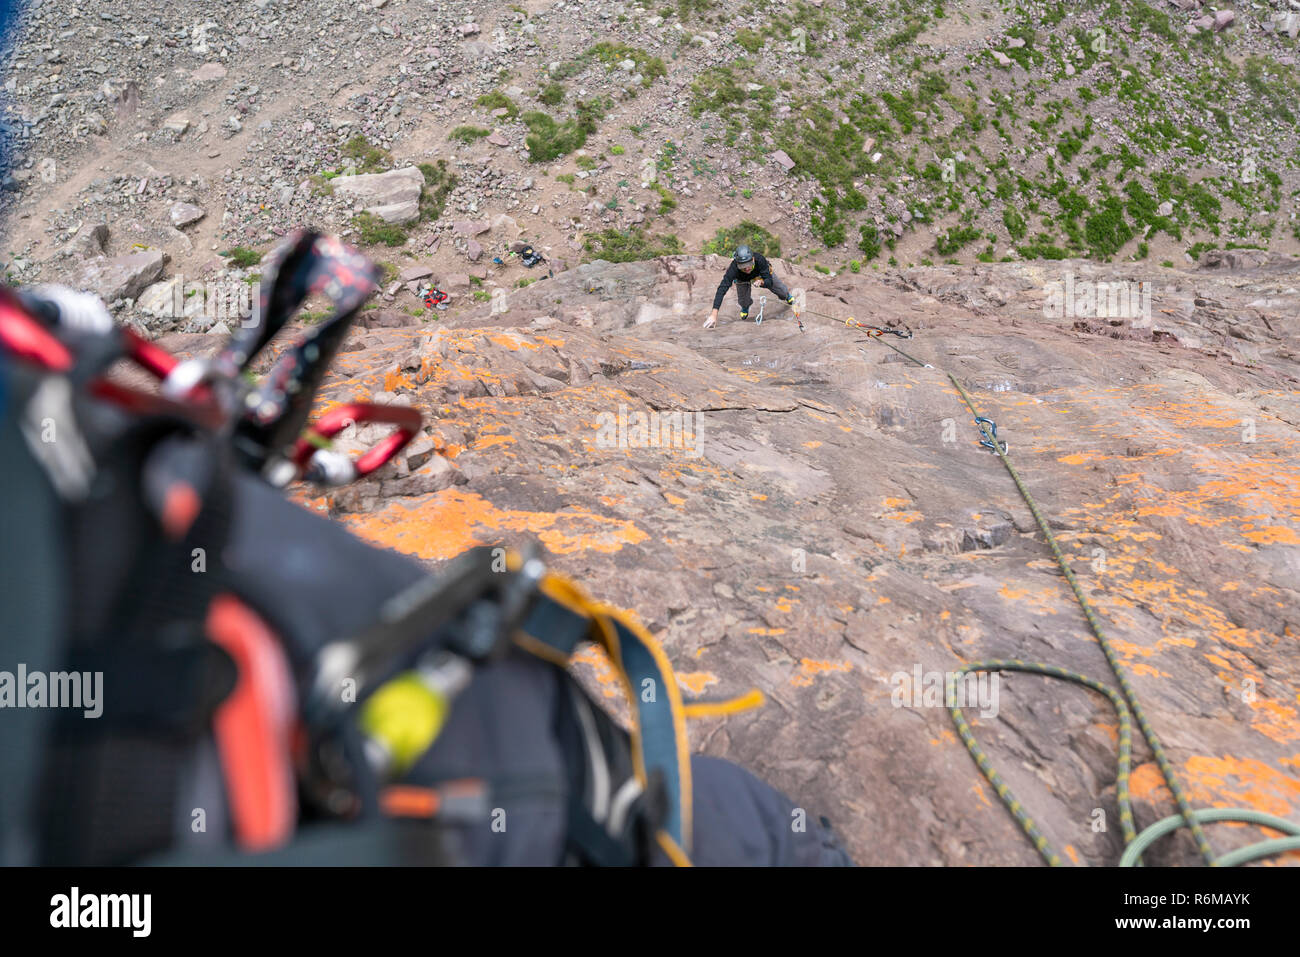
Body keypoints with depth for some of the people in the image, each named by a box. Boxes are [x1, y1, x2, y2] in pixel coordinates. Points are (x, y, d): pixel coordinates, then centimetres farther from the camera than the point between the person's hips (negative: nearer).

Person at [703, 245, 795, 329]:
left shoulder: (759, 259, -44)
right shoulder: (734, 268, -47)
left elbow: (770, 282, -37)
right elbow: (722, 289, -52)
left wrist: (761, 281, -62)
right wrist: (714, 314, -61)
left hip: (761, 275, 1)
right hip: (743, 279, -1)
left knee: (781, 290, 10)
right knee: (744, 302, -10)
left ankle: (787, 296, 51)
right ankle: (745, 308, 31)